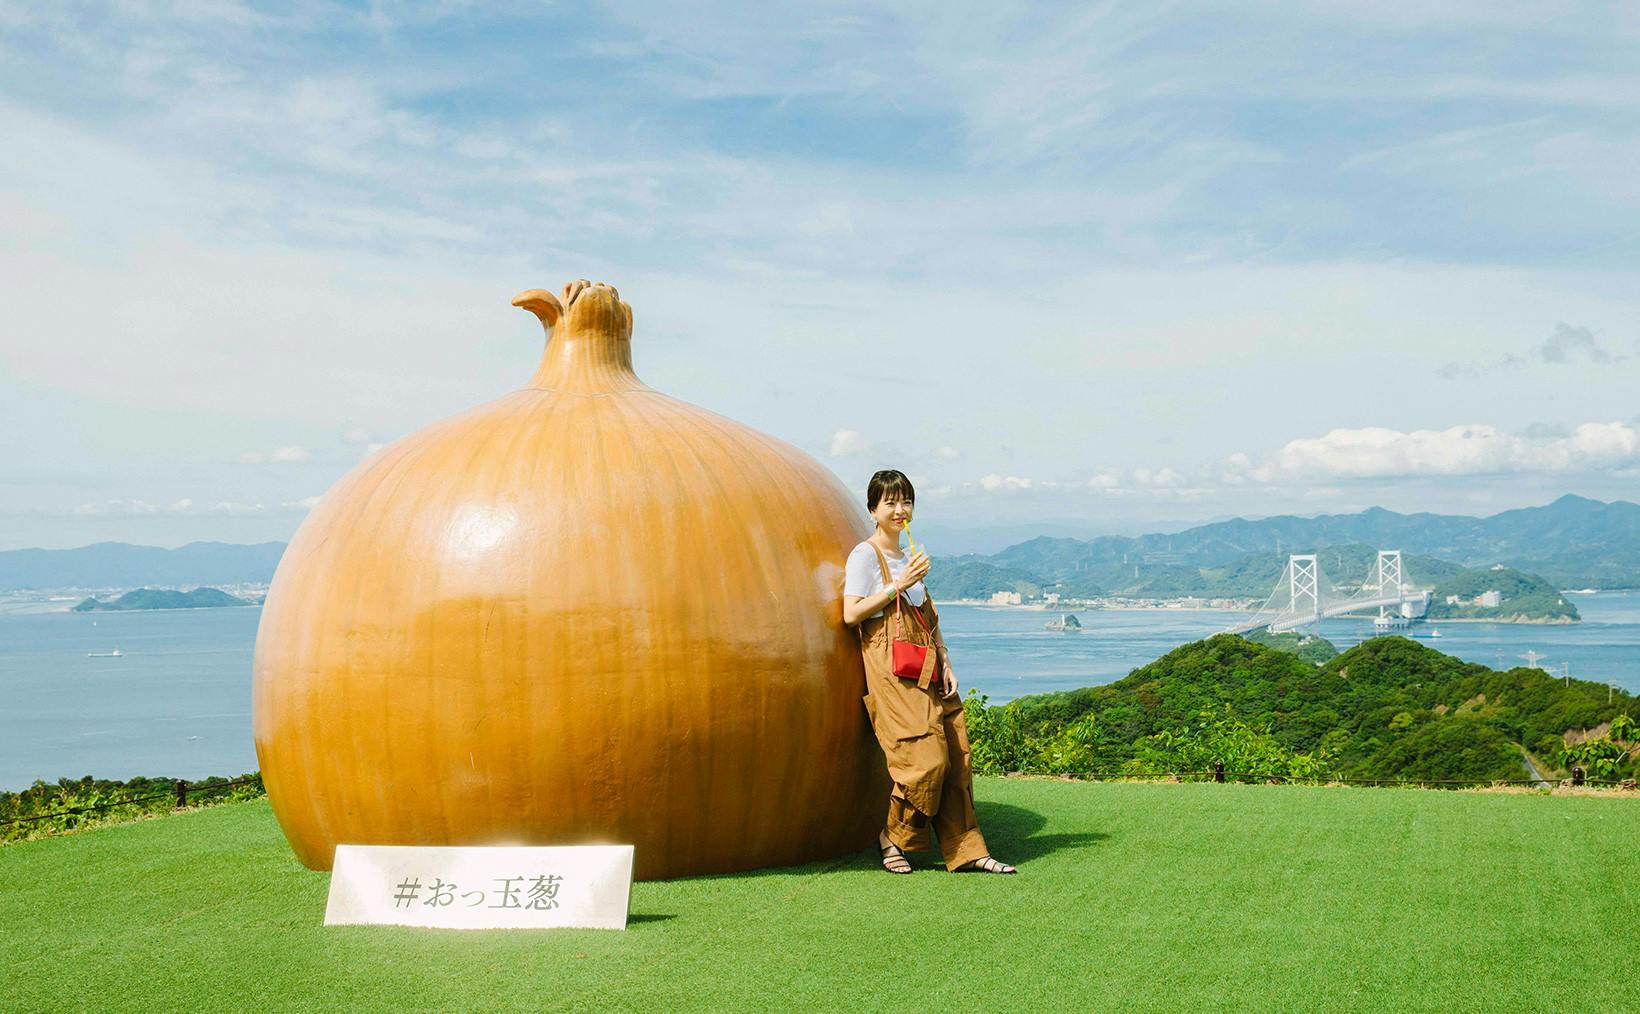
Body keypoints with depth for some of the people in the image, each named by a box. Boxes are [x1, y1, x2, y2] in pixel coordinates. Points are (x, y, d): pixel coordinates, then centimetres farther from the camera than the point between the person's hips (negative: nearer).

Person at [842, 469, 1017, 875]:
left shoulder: (910, 558, 21)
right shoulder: (865, 555, -1)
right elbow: (851, 614, -11)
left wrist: (946, 663, 9)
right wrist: (898, 585, -12)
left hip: (926, 667, 7)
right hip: (890, 666, -7)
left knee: (955, 758, 0)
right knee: (926, 757, -15)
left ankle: (966, 851, 4)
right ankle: (891, 837, 4)